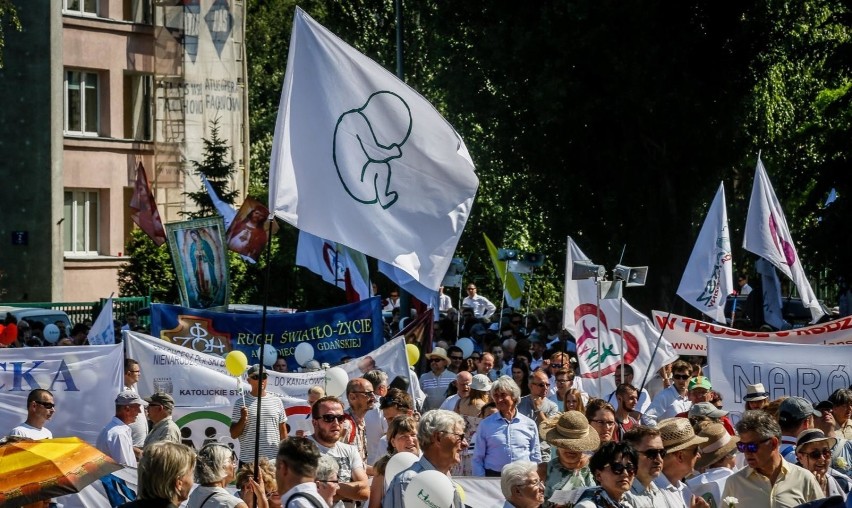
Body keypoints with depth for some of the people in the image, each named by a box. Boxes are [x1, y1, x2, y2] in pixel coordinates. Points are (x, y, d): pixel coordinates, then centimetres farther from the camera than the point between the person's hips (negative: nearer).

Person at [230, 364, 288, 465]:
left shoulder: (276, 401, 9)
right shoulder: (241, 402, 0)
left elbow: (283, 432, 12)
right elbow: (233, 434, -1)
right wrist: (243, 419, -18)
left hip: (274, 460, 3)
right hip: (248, 461, -3)